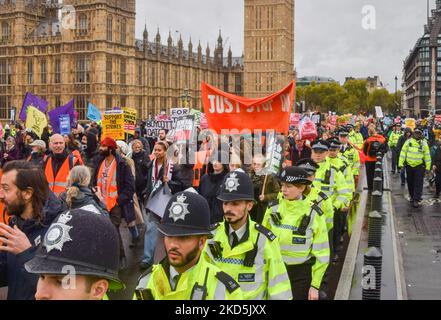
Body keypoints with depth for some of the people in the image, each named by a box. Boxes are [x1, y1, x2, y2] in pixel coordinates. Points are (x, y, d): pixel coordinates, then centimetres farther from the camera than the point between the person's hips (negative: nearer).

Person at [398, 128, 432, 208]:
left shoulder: (424, 143, -2)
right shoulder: (408, 142, 0)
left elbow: (427, 156, 2)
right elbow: (403, 152, 3)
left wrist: (428, 167, -1)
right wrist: (401, 163, -3)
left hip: (419, 166, -2)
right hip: (409, 165, 2)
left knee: (418, 184, -5)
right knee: (410, 183, 13)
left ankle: (416, 200, -4)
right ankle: (412, 196, 32)